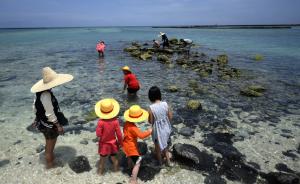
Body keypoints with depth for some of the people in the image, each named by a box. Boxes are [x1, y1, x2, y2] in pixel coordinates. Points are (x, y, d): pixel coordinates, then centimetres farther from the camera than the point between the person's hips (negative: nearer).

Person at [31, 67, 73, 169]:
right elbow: (50, 114, -28)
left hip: (43, 123, 9)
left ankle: (51, 162, 52)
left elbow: (36, 106, 9)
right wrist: (58, 126, -18)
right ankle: (50, 166, 35)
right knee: (49, 148, 14)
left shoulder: (41, 92, -4)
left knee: (49, 146, 30)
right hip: (50, 126, -9)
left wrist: (37, 118, 22)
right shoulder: (46, 95, -33)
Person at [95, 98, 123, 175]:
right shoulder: (115, 121, -21)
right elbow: (119, 134, -13)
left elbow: (98, 134, -21)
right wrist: (121, 142, 2)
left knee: (102, 159, 19)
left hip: (104, 144, -1)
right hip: (113, 143, 2)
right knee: (114, 157, 24)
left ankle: (100, 171, 39)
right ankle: (116, 169, 43)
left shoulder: (101, 122, -27)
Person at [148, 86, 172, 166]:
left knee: (158, 146, 23)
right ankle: (168, 161, 43)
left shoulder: (151, 108, -25)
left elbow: (150, 121, -15)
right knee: (165, 144, 28)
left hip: (157, 130, -3)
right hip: (166, 128, 4)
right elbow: (170, 117, -5)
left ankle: (160, 161, 45)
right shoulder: (165, 104, -15)